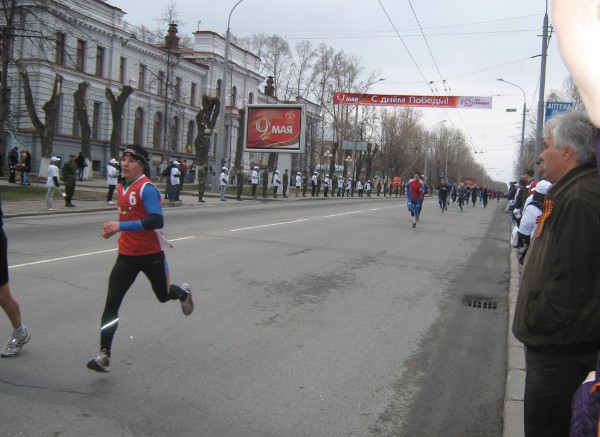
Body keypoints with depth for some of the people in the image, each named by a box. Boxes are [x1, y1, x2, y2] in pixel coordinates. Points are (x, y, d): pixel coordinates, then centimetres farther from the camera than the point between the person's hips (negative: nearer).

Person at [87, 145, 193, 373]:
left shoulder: (147, 187, -17)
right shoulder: (122, 187, 8)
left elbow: (157, 220, -29)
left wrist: (121, 226, -33)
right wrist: (114, 229, 9)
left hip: (150, 254, -6)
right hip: (127, 254, 6)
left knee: (163, 295, 16)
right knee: (112, 302, -8)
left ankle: (183, 293, 54)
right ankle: (104, 355, -7)